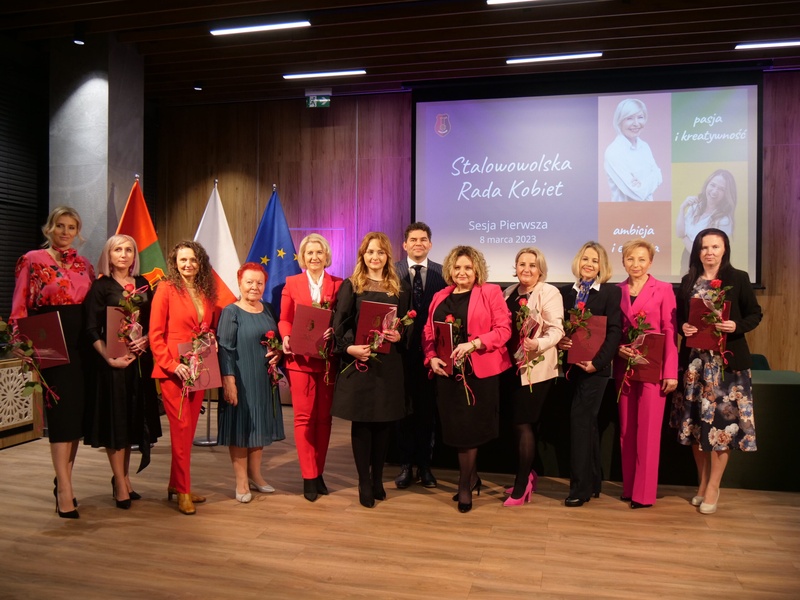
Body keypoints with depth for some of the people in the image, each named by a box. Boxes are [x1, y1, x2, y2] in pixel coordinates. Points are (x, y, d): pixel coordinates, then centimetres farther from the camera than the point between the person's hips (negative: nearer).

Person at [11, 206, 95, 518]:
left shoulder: (84, 265, 13)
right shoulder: (32, 261, 0)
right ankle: (65, 490, -2)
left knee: (77, 411, 7)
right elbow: (19, 307, -4)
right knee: (62, 410, -7)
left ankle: (63, 480, 22)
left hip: (81, 345, 5)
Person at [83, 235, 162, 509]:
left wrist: (145, 340, -9)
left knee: (133, 418, 10)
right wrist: (109, 358, -17)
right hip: (113, 360, -4)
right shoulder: (101, 286, -3)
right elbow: (92, 329, -8)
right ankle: (120, 485, 9)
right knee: (114, 417, 0)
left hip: (140, 360, 5)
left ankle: (123, 477, 25)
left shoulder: (143, 284, 10)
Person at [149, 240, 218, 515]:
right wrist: (172, 364, -16)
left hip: (198, 369, 5)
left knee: (189, 429, 11)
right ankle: (183, 491, 10)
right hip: (173, 370, -5)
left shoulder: (206, 292, 11)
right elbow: (155, 334, -7)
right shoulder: (166, 289, -4)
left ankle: (176, 484, 26)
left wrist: (212, 343, -1)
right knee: (181, 428, -2)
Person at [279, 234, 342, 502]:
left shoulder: (338, 284, 5)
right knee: (304, 417, 0)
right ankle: (309, 477, 8)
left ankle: (318, 473, 20)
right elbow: (284, 319, 5)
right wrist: (286, 338, -13)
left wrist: (333, 332, -17)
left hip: (328, 358, 1)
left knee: (324, 417, 8)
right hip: (300, 358, -1)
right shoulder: (292, 283, 7)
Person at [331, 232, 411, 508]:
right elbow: (339, 324, -2)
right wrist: (349, 348, -18)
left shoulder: (401, 288, 9)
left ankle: (378, 479, 24)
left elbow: (409, 325, 9)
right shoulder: (350, 286, 3)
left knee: (384, 422, 8)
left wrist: (400, 336, -12)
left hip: (389, 364, 2)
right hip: (359, 361, -2)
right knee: (361, 422, 3)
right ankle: (364, 483, 15)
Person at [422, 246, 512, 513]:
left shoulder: (491, 292, -1)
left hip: (480, 370, -4)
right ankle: (472, 477, 29)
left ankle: (465, 486, 19)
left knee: (469, 427, 1)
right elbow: (429, 333, 12)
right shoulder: (440, 297, 13)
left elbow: (503, 329, -9)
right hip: (447, 370, 4)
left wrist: (472, 344, -20)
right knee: (456, 427, 8)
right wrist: (431, 358, -6)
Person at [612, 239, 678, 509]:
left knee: (648, 429, -1)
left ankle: (644, 492, 8)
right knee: (626, 429, 10)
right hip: (624, 367, 4)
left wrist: (671, 372, -11)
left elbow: (670, 332, -6)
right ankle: (628, 486, 21)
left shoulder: (664, 289, -2)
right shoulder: (617, 291, 7)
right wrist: (617, 348, -9)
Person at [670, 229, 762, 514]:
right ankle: (702, 481, 23)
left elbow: (755, 314, 1)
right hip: (695, 360, 3)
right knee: (695, 420, 7)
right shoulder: (688, 282, 9)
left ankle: (713, 487, 12)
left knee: (721, 420, -1)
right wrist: (683, 327, -7)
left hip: (727, 360, -3)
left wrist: (736, 326, -18)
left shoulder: (738, 278, -1)